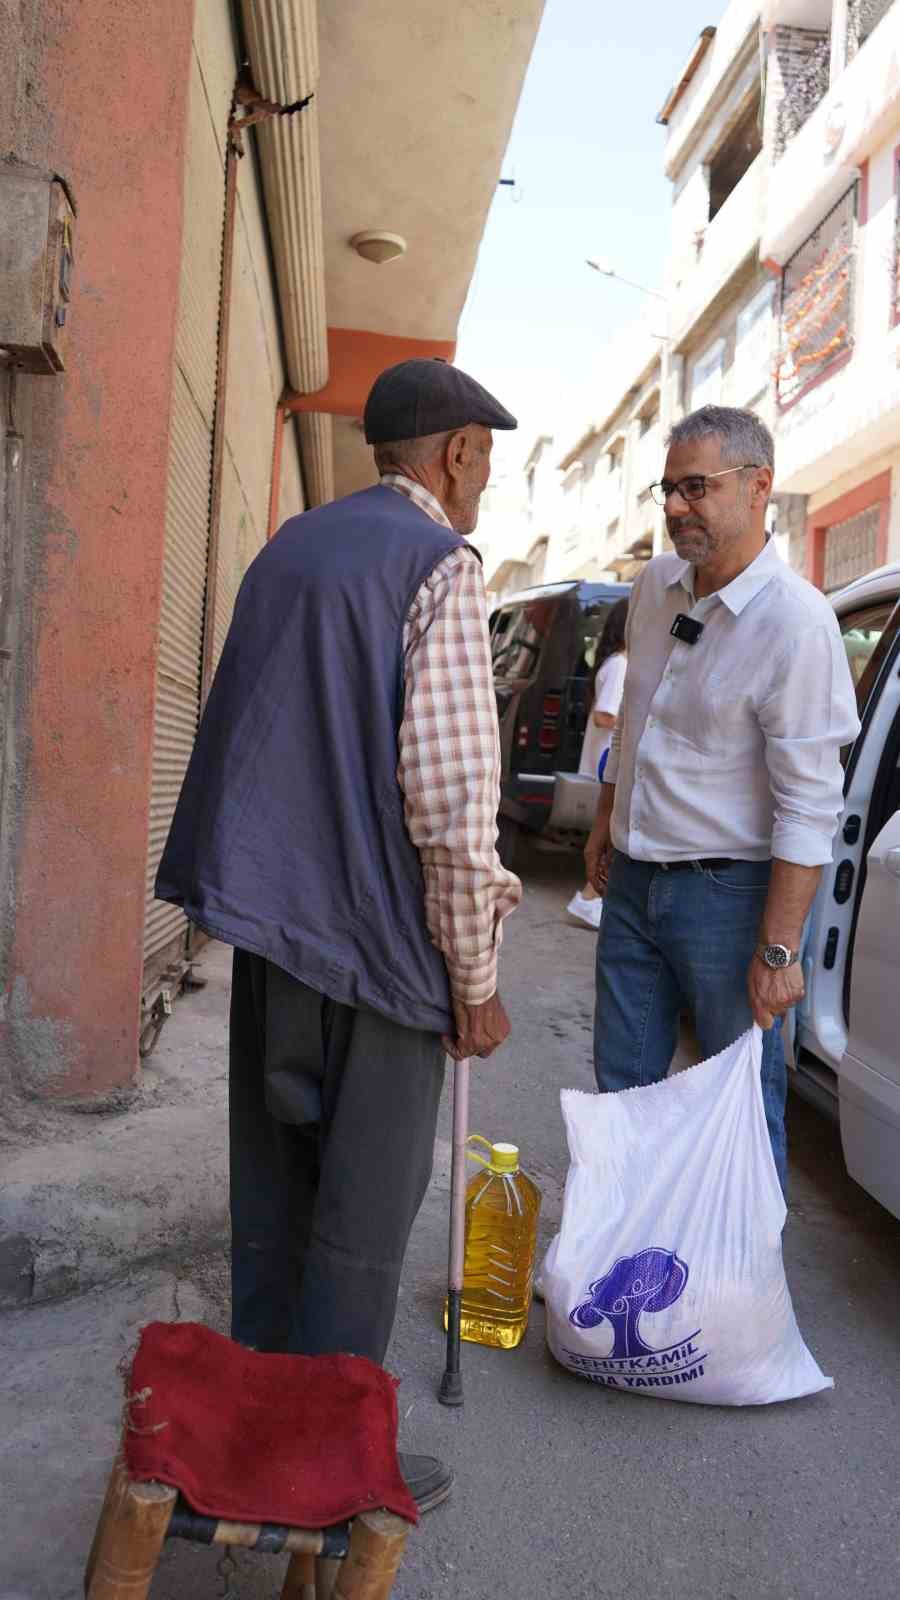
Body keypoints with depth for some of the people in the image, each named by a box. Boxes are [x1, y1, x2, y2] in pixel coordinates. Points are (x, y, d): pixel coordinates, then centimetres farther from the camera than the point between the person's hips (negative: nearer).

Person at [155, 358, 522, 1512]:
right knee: (365, 1207, 6)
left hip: (269, 911, 8)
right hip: (377, 935, -8)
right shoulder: (439, 564, -11)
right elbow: (451, 797, -18)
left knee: (272, 1188, 18)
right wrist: (475, 977, -9)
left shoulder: (291, 547, 14)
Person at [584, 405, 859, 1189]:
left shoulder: (795, 622, -19)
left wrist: (778, 950, -20)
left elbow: (810, 805, -19)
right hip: (632, 881, 7)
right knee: (623, 1086, 16)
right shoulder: (655, 585, 5)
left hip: (725, 891, -7)